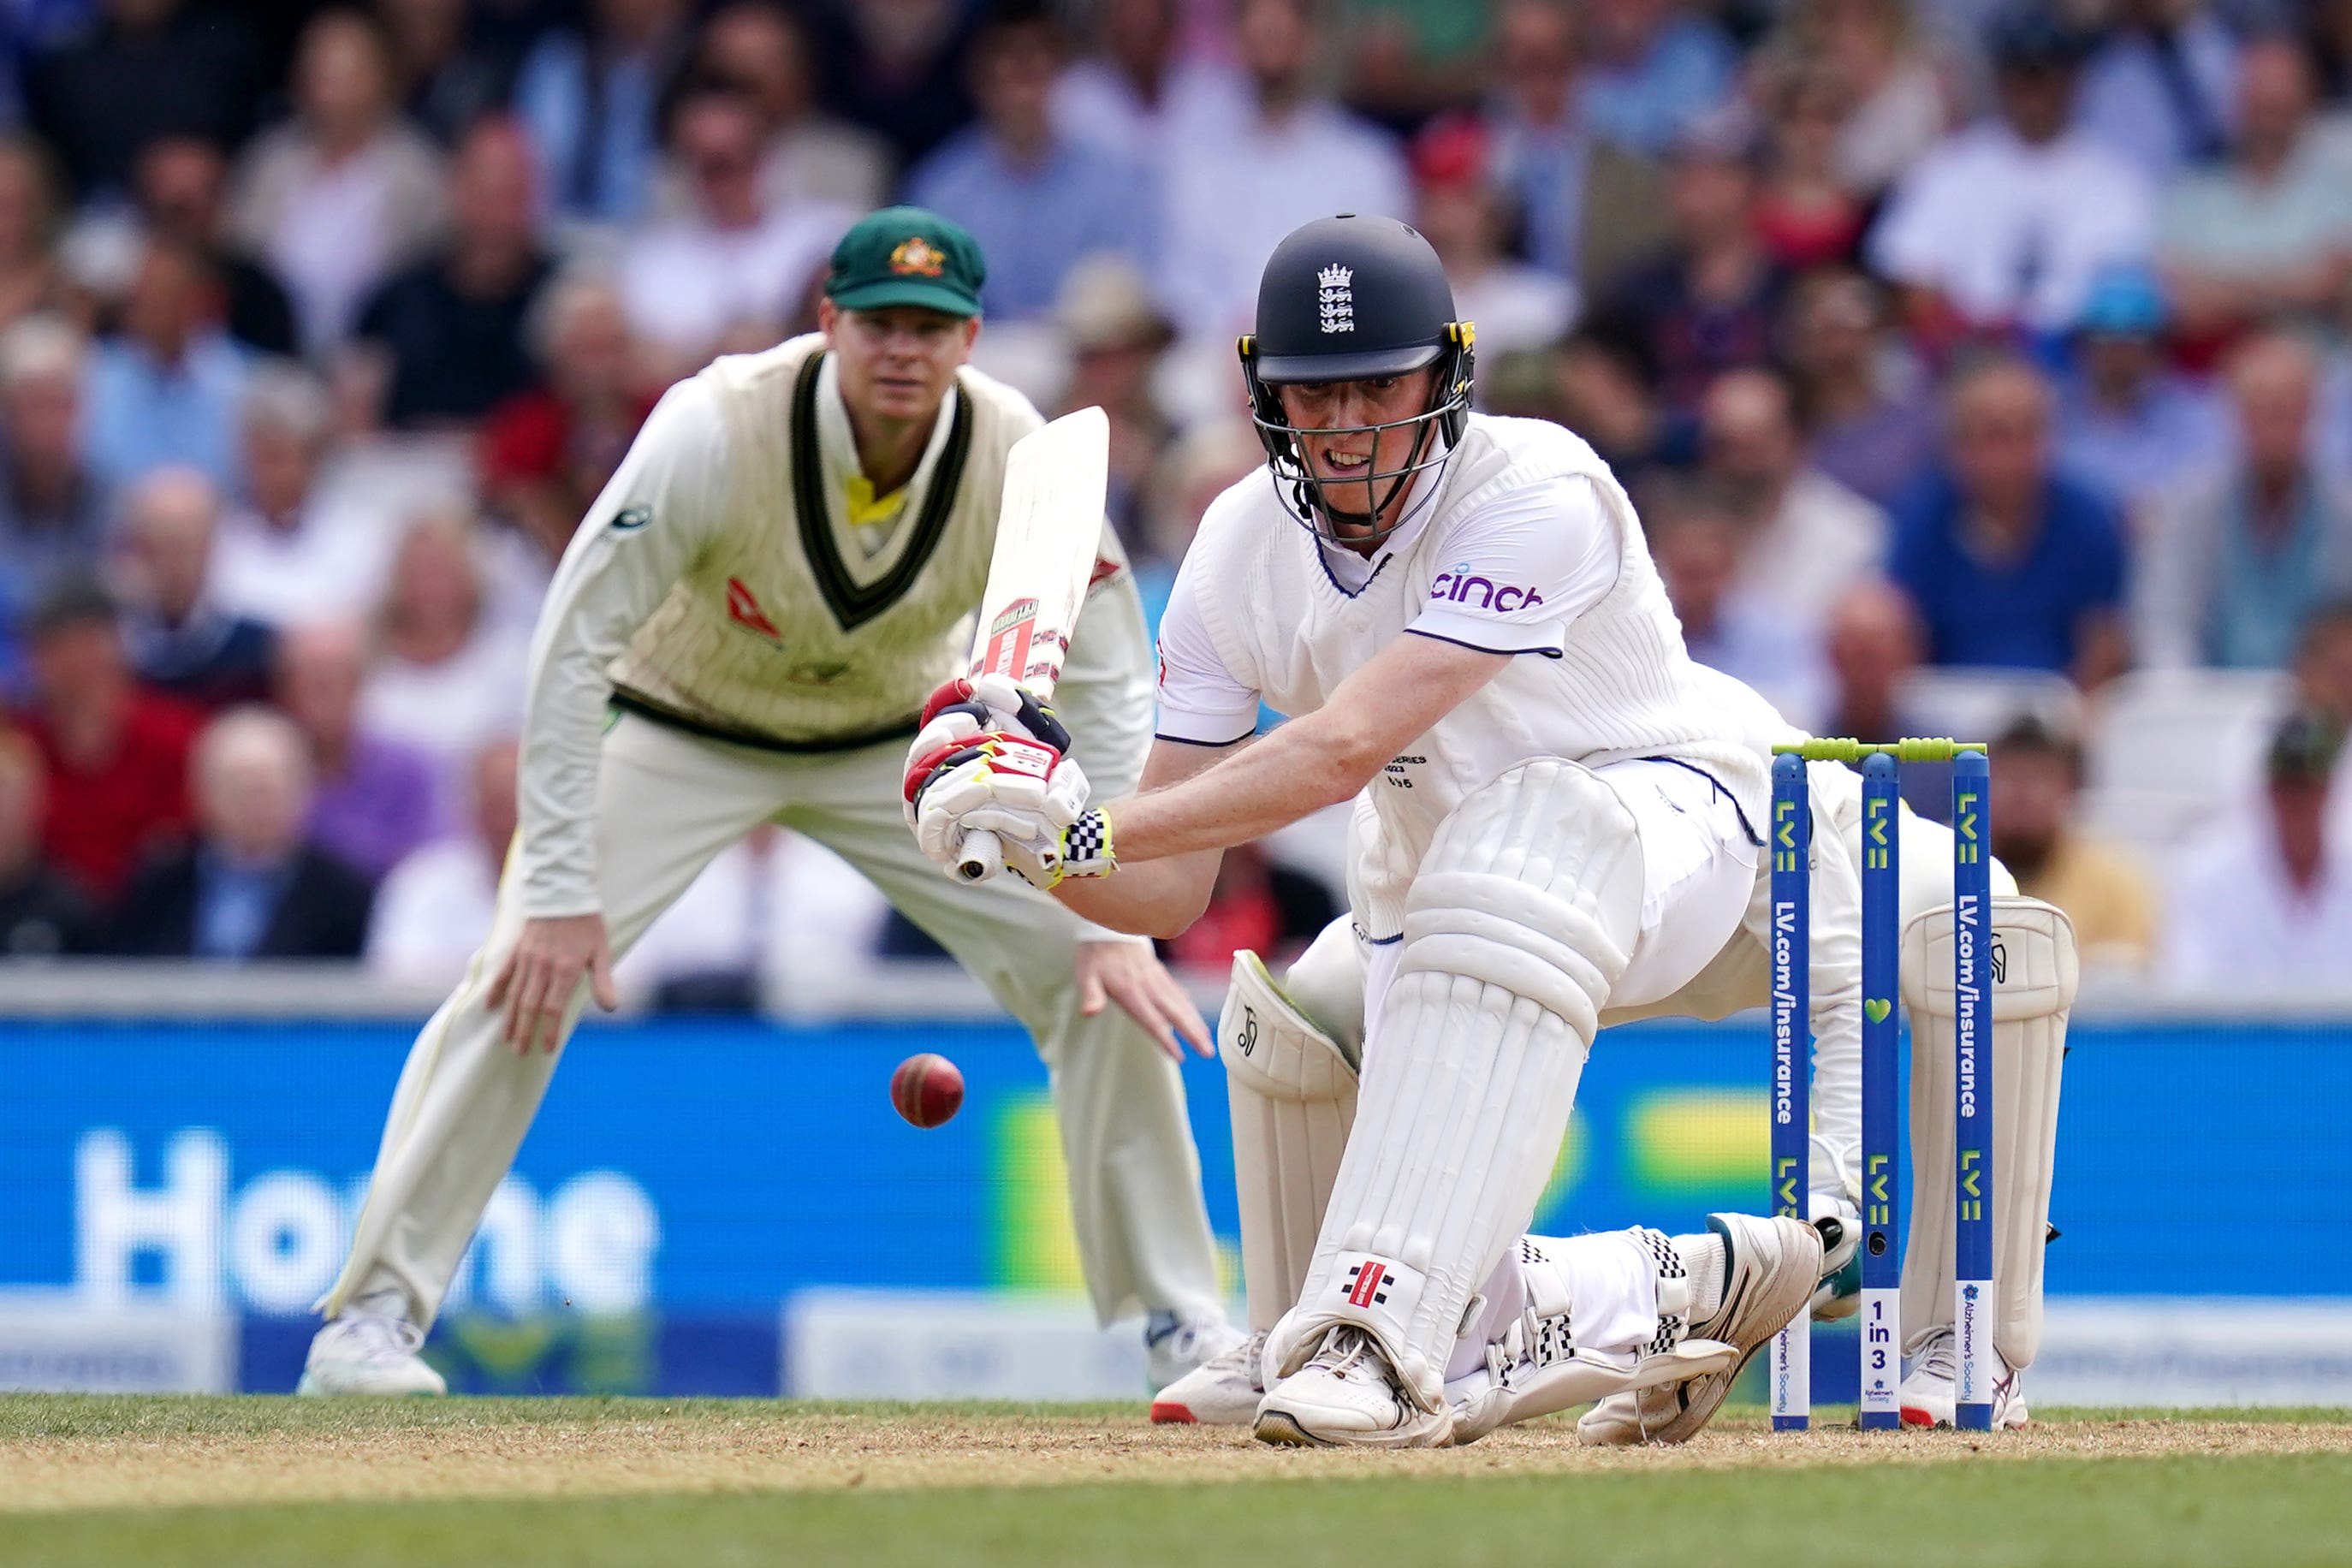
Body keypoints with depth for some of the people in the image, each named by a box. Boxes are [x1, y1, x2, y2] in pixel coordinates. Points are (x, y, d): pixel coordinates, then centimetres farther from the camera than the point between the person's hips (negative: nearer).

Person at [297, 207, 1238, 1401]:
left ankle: (1179, 1319, 5)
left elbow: (1106, 688, -17)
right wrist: (560, 891, -31)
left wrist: (1115, 922, -25)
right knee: (526, 979, -21)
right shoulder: (715, 431, -32)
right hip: (680, 729, -2)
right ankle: (372, 1314, -11)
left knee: (1101, 980, -10)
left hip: (898, 744, 3)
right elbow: (577, 648, -27)